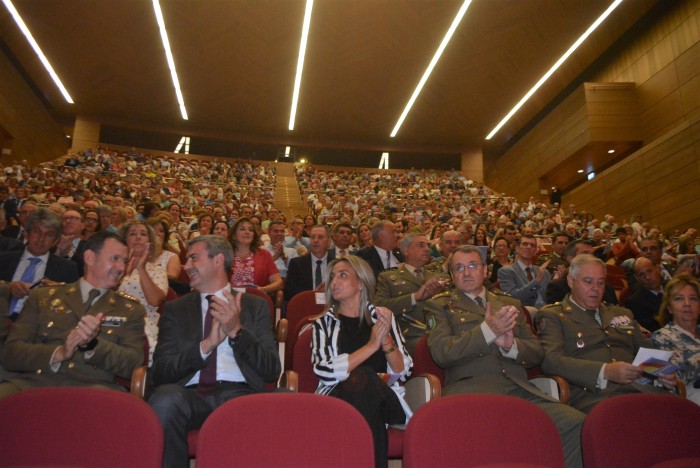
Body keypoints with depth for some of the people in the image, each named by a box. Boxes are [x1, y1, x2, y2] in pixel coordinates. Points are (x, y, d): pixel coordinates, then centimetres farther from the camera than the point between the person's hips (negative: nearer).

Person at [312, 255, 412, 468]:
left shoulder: (381, 316, 15)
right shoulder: (324, 323, 12)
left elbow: (402, 371, 7)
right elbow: (324, 371, -7)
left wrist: (386, 340, -10)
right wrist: (371, 346, -10)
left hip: (384, 397, 1)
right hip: (339, 397, 0)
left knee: (363, 378, -34)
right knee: (361, 377, -34)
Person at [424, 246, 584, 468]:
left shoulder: (510, 303, 26)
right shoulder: (440, 305, 14)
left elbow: (536, 353, 20)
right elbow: (441, 353, -2)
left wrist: (511, 345, -4)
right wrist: (487, 330, -13)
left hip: (520, 390, 4)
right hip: (471, 390, -4)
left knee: (576, 424, -23)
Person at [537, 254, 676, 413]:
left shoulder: (622, 314, 29)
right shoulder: (551, 315, 8)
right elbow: (550, 361, -7)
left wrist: (663, 373, 5)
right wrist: (605, 371, -20)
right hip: (593, 396, -6)